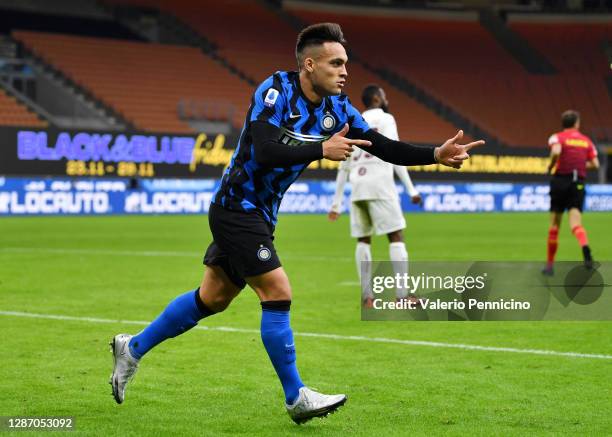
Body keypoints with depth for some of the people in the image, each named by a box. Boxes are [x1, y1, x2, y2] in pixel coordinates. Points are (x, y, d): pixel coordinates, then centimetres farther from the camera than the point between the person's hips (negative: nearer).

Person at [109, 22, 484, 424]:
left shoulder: (337, 107, 0)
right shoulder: (275, 90, -20)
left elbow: (385, 148, -2)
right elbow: (265, 151, -32)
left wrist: (437, 155, -14)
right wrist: (322, 150, -36)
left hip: (259, 215, 8)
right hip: (236, 207, -8)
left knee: (212, 298, 15)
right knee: (278, 293, -12)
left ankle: (133, 347, 30)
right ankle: (296, 398, -2)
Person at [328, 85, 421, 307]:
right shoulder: (385, 119, 5)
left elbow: (343, 167, 19)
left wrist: (336, 203, 21)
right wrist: (411, 190, -6)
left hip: (357, 187, 5)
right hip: (379, 183, -5)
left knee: (363, 240, 12)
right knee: (396, 237, -3)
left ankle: (366, 296, 4)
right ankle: (403, 296, -10)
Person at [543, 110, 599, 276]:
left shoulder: (558, 137, -1)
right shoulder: (586, 141, 10)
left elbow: (556, 151, -23)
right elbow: (595, 164, 6)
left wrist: (550, 166, -6)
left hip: (560, 180, -2)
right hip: (578, 184, 2)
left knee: (554, 225, 9)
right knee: (575, 223, -8)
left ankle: (550, 264, 15)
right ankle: (586, 249, -39)